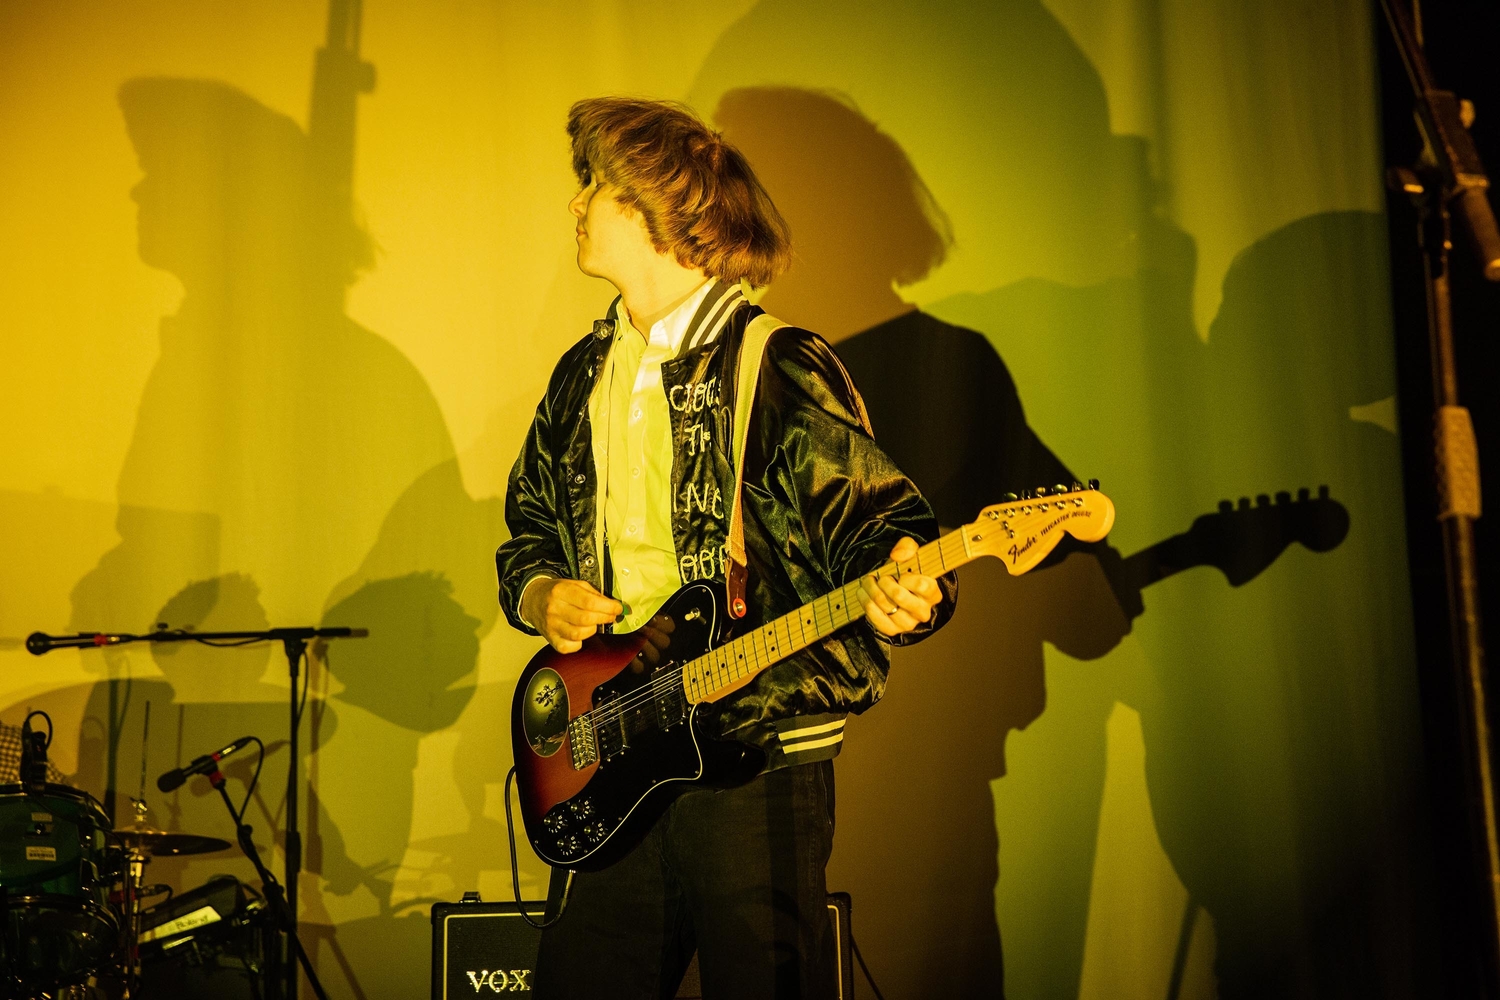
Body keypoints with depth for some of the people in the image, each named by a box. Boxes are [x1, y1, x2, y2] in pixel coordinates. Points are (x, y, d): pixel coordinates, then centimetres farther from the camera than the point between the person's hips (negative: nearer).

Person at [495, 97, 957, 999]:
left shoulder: (780, 368, -8)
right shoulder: (583, 377, 14)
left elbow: (876, 519, -12)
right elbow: (528, 532, 24)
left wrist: (890, 595, -34)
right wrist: (540, 595, 2)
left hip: (758, 757, -6)